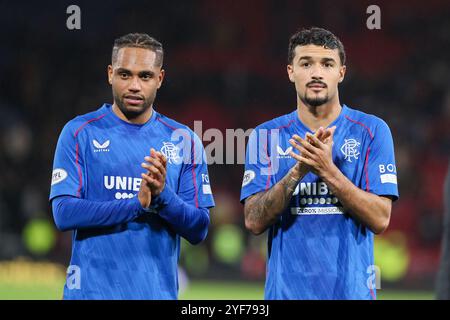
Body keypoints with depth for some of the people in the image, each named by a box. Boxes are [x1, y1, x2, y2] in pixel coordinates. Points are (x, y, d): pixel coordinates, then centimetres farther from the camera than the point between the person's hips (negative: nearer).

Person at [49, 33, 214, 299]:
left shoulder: (184, 140, 6)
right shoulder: (79, 133, 1)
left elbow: (199, 230, 2)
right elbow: (64, 213, -9)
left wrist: (162, 195, -15)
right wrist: (137, 203, -16)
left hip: (159, 290, 2)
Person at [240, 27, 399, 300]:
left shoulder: (371, 131, 1)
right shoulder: (267, 136, 5)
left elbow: (380, 220, -7)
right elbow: (254, 222, -4)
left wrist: (327, 170, -16)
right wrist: (297, 171, -16)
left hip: (351, 287, -1)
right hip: (286, 290, 1)